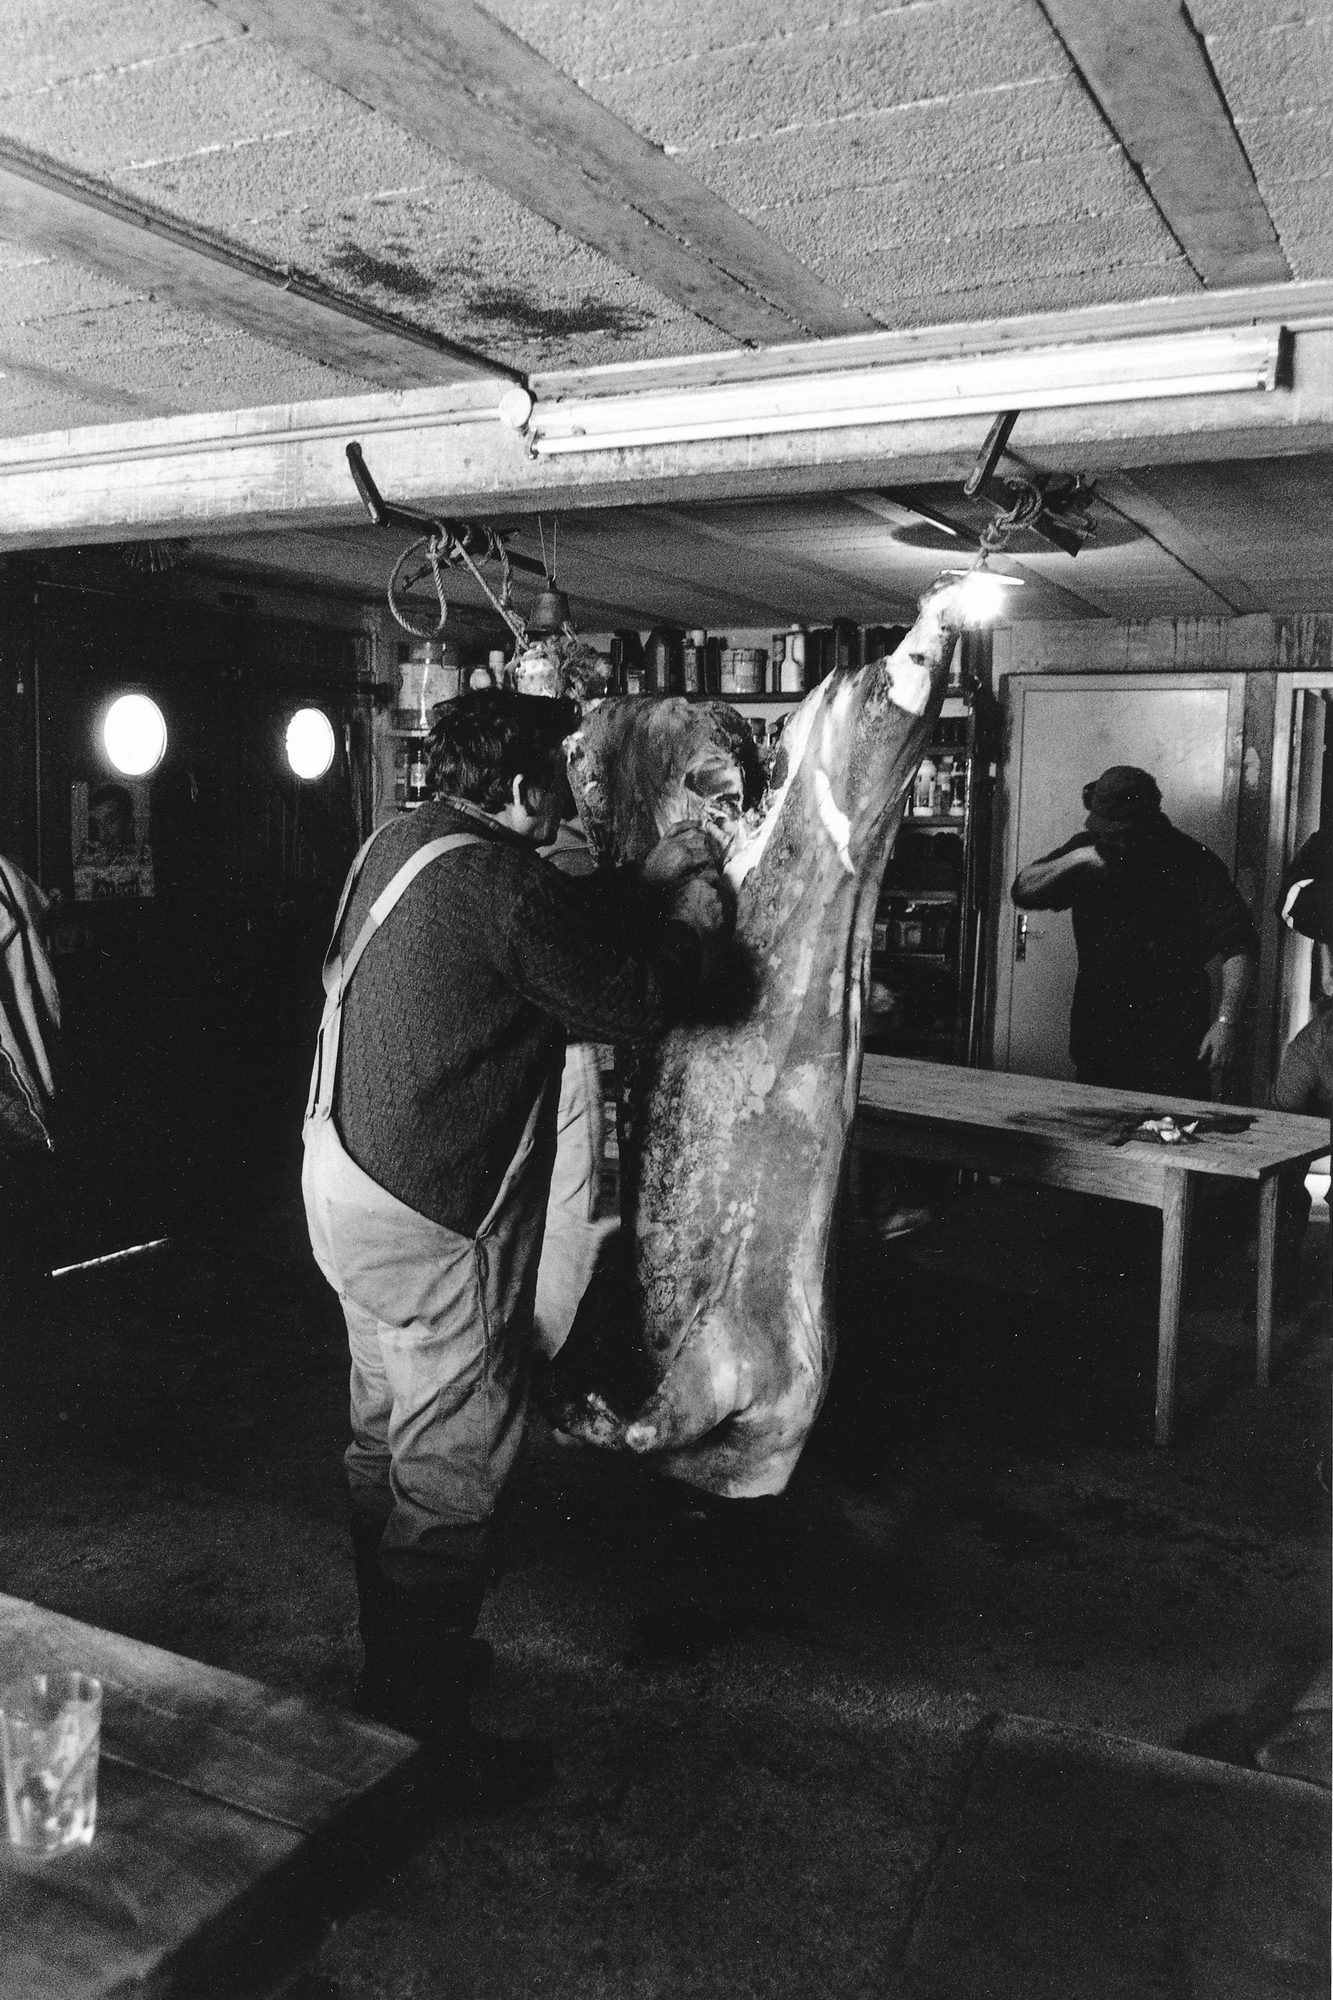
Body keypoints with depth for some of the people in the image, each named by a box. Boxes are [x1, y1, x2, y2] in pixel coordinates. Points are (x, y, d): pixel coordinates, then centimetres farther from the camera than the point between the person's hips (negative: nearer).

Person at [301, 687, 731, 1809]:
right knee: (451, 1480, 3)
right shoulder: (500, 886, -22)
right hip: (435, 1218, -10)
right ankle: (426, 1735, 17)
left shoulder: (403, 843, 7)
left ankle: (391, 1668, 40)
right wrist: (696, 925, 3)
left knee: (386, 1443, 22)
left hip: (347, 1180, 10)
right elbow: (634, 1004, -14)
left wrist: (647, 883, 18)